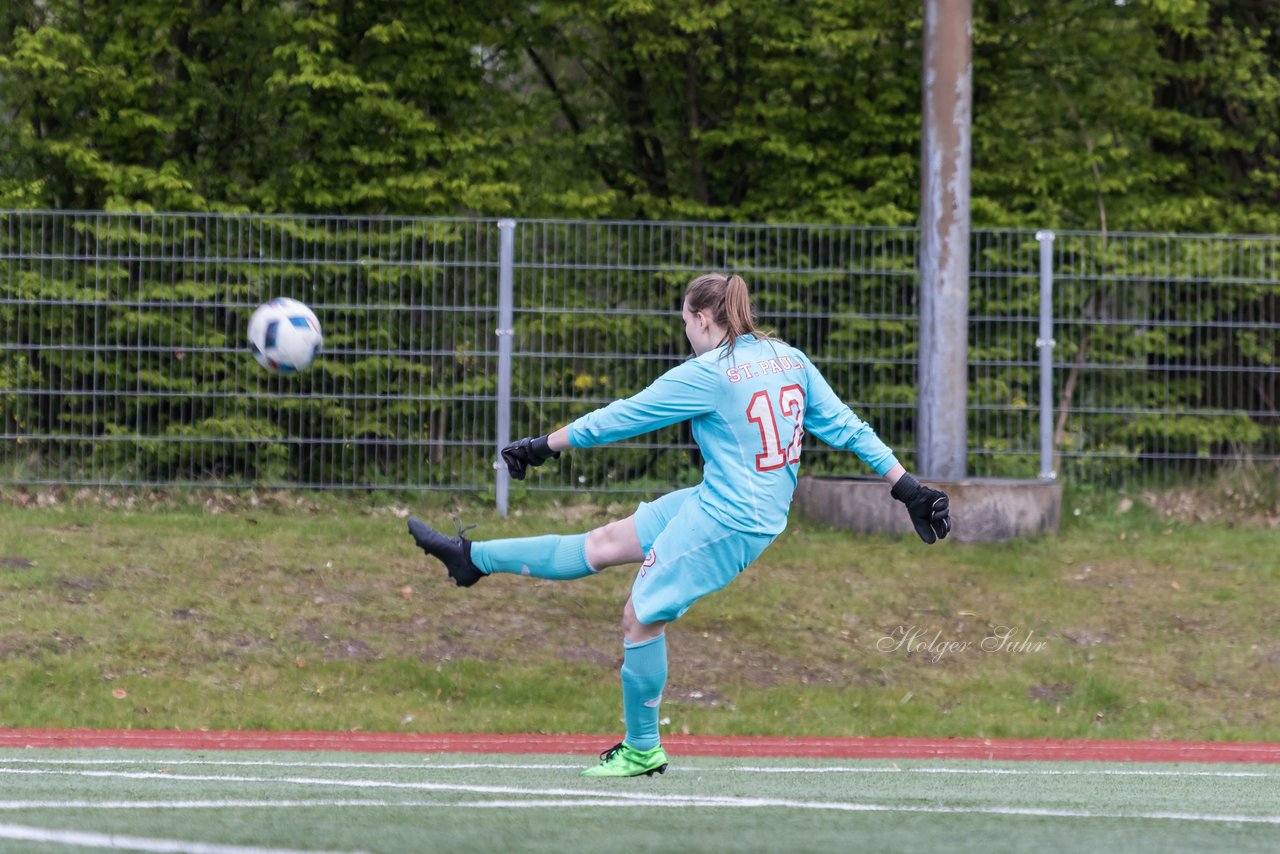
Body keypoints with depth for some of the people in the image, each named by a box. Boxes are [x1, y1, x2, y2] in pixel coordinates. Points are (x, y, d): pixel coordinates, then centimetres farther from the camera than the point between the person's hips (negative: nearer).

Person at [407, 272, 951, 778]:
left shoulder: (707, 374, -16)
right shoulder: (790, 361, 4)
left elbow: (622, 417, -7)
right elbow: (846, 427, 4)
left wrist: (544, 447, 4)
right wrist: (905, 485, 10)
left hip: (724, 519, -8)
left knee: (641, 616, 4)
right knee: (604, 543, 14)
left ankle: (642, 750, 14)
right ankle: (472, 558, 21)